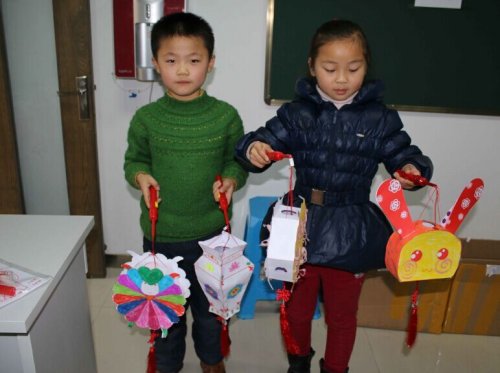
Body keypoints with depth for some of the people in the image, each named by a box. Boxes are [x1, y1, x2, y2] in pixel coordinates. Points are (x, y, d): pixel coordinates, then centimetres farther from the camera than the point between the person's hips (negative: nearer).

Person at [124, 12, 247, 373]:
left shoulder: (225, 116, -8)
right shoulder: (145, 118, -7)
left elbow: (238, 161, 3)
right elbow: (133, 160, 6)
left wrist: (231, 179, -17)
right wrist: (140, 176, -15)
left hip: (211, 233, 0)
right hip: (160, 233, 0)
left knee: (209, 304, 21)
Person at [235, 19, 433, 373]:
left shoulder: (380, 118, -4)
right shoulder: (297, 113, -5)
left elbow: (405, 155, 0)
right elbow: (267, 139, -6)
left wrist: (412, 170, -22)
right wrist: (253, 148, -29)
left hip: (350, 235, 0)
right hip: (301, 229, 1)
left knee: (342, 314, 20)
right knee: (297, 308, 22)